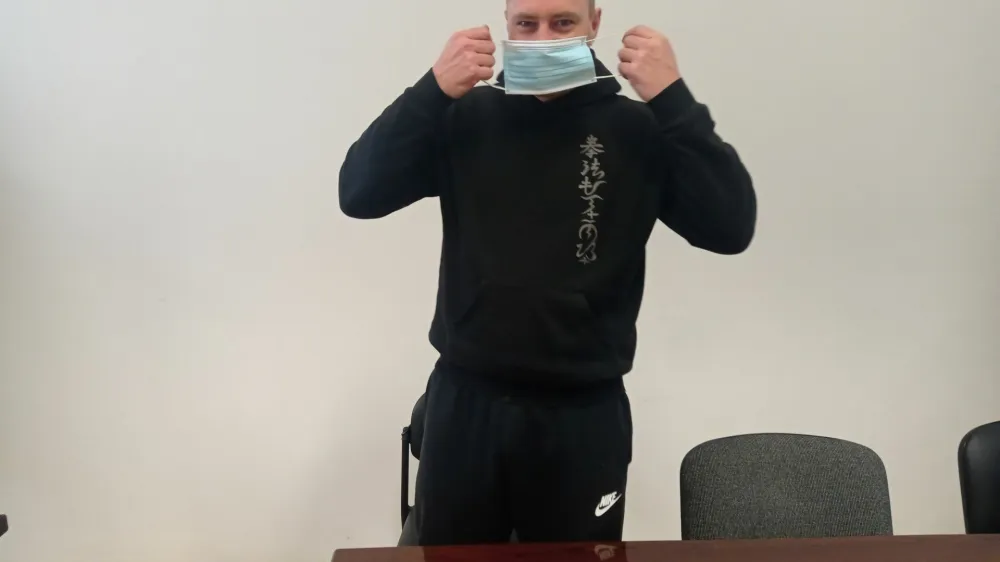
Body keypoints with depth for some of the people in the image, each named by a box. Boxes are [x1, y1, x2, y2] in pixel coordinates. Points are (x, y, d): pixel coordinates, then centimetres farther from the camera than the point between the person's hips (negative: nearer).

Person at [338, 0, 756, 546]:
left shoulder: (637, 130, -2)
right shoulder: (464, 117, 2)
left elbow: (730, 227, -12)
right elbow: (359, 195, -7)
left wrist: (673, 98, -18)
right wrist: (431, 91, -18)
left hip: (584, 413, -1)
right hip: (464, 403, 2)